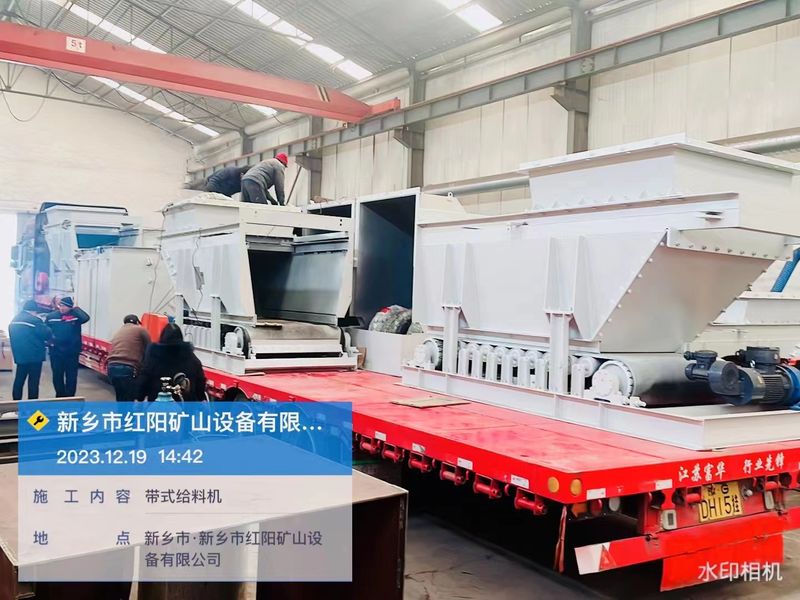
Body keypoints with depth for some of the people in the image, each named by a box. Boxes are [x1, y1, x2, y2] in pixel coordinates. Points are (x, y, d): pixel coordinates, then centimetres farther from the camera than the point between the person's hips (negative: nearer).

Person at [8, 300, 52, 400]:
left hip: (19, 355, 7)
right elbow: (46, 333, -15)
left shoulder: (14, 320, 11)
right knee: (33, 381, -1)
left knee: (19, 380, 13)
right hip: (34, 355, -7)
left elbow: (12, 337, 20)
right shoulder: (34, 320, -16)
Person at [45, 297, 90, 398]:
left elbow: (85, 318, -26)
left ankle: (69, 397, 14)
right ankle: (60, 396, 27)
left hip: (72, 352, -2)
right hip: (56, 352, 2)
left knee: (71, 376, 4)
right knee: (57, 375, 12)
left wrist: (75, 308, -16)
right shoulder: (51, 316, 1)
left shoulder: (76, 316, -5)